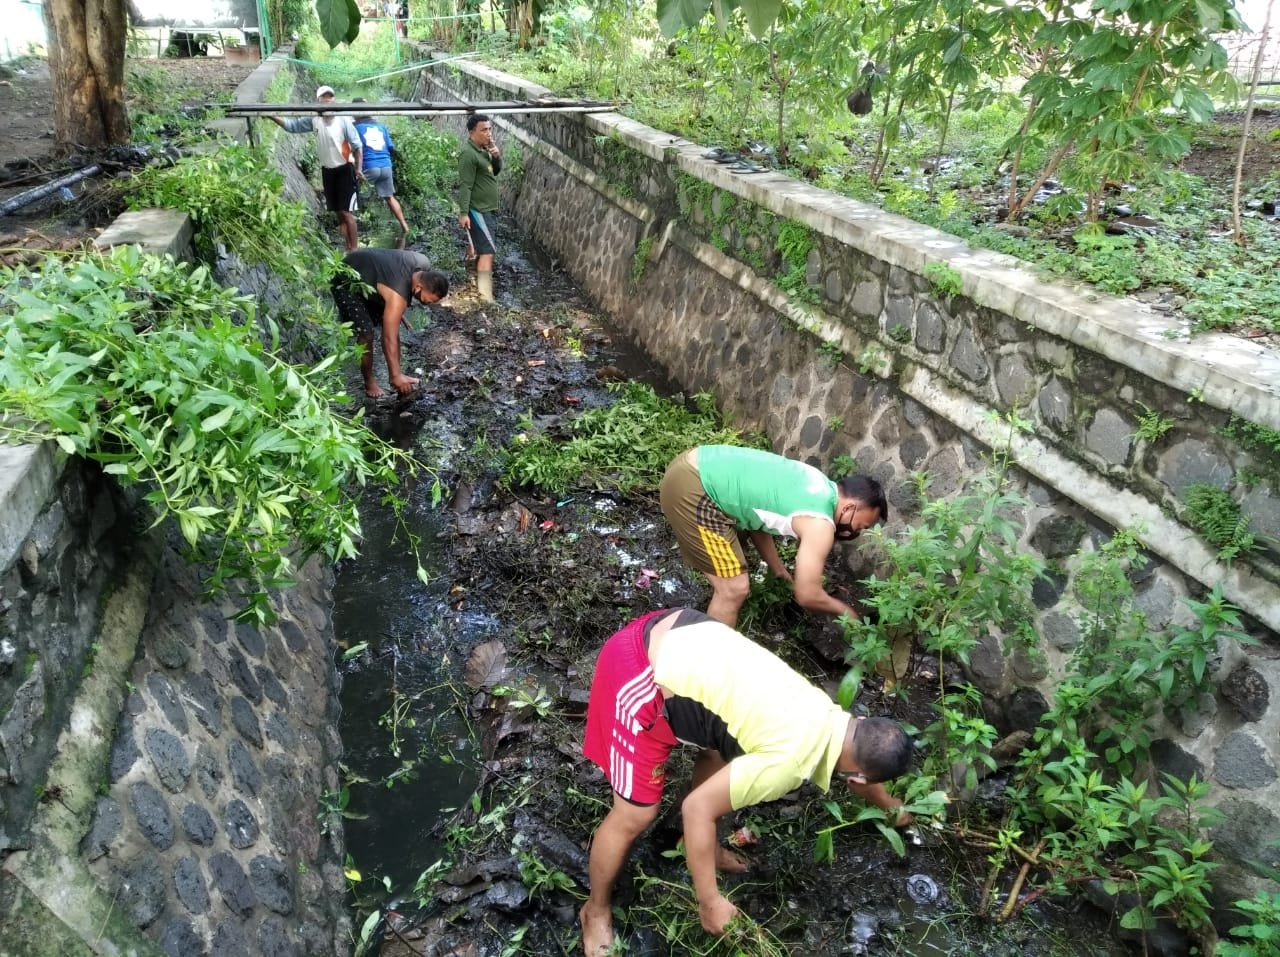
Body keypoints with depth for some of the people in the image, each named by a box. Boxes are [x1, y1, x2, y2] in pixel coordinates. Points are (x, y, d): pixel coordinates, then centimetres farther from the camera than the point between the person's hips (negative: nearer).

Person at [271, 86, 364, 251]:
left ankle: (355, 250, -7)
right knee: (339, 213, 9)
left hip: (345, 169, -5)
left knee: (347, 212, -10)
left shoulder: (343, 120, -13)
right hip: (327, 170, 5)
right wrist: (272, 117, -7)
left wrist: (358, 168, -16)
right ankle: (349, 249, 15)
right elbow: (291, 125, 4)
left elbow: (357, 145, -10)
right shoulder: (314, 120, -1)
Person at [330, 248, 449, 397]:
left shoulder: (424, 265, -18)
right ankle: (369, 382, 5)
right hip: (345, 281, -8)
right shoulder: (397, 296, -39)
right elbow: (389, 339, -33)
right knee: (366, 333, -14)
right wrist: (396, 376, -28)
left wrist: (398, 312, 8)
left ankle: (396, 373, 18)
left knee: (391, 325, 5)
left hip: (366, 270, 8)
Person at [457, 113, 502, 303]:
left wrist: (497, 157, -2)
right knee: (488, 251, -15)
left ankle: (478, 286, 32)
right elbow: (465, 186, -22)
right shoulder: (468, 154, -18)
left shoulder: (483, 150, 11)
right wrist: (463, 213, -25)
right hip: (477, 210, -10)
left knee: (481, 248, 19)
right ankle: (486, 297, -19)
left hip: (487, 209, 10)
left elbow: (496, 171, 18)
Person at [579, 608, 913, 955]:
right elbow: (697, 807, -12)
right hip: (642, 675, -9)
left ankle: (699, 848, 46)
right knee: (634, 815, 3)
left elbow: (854, 762, 34)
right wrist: (711, 903, 0)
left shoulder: (829, 716, 10)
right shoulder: (791, 759, -16)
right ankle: (597, 911, 29)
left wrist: (891, 806, 51)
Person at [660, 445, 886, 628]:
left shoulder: (817, 486, 15)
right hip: (691, 487, -10)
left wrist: (780, 572, 29)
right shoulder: (820, 524, -11)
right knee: (734, 588, -3)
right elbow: (807, 596, -5)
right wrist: (846, 610, 13)